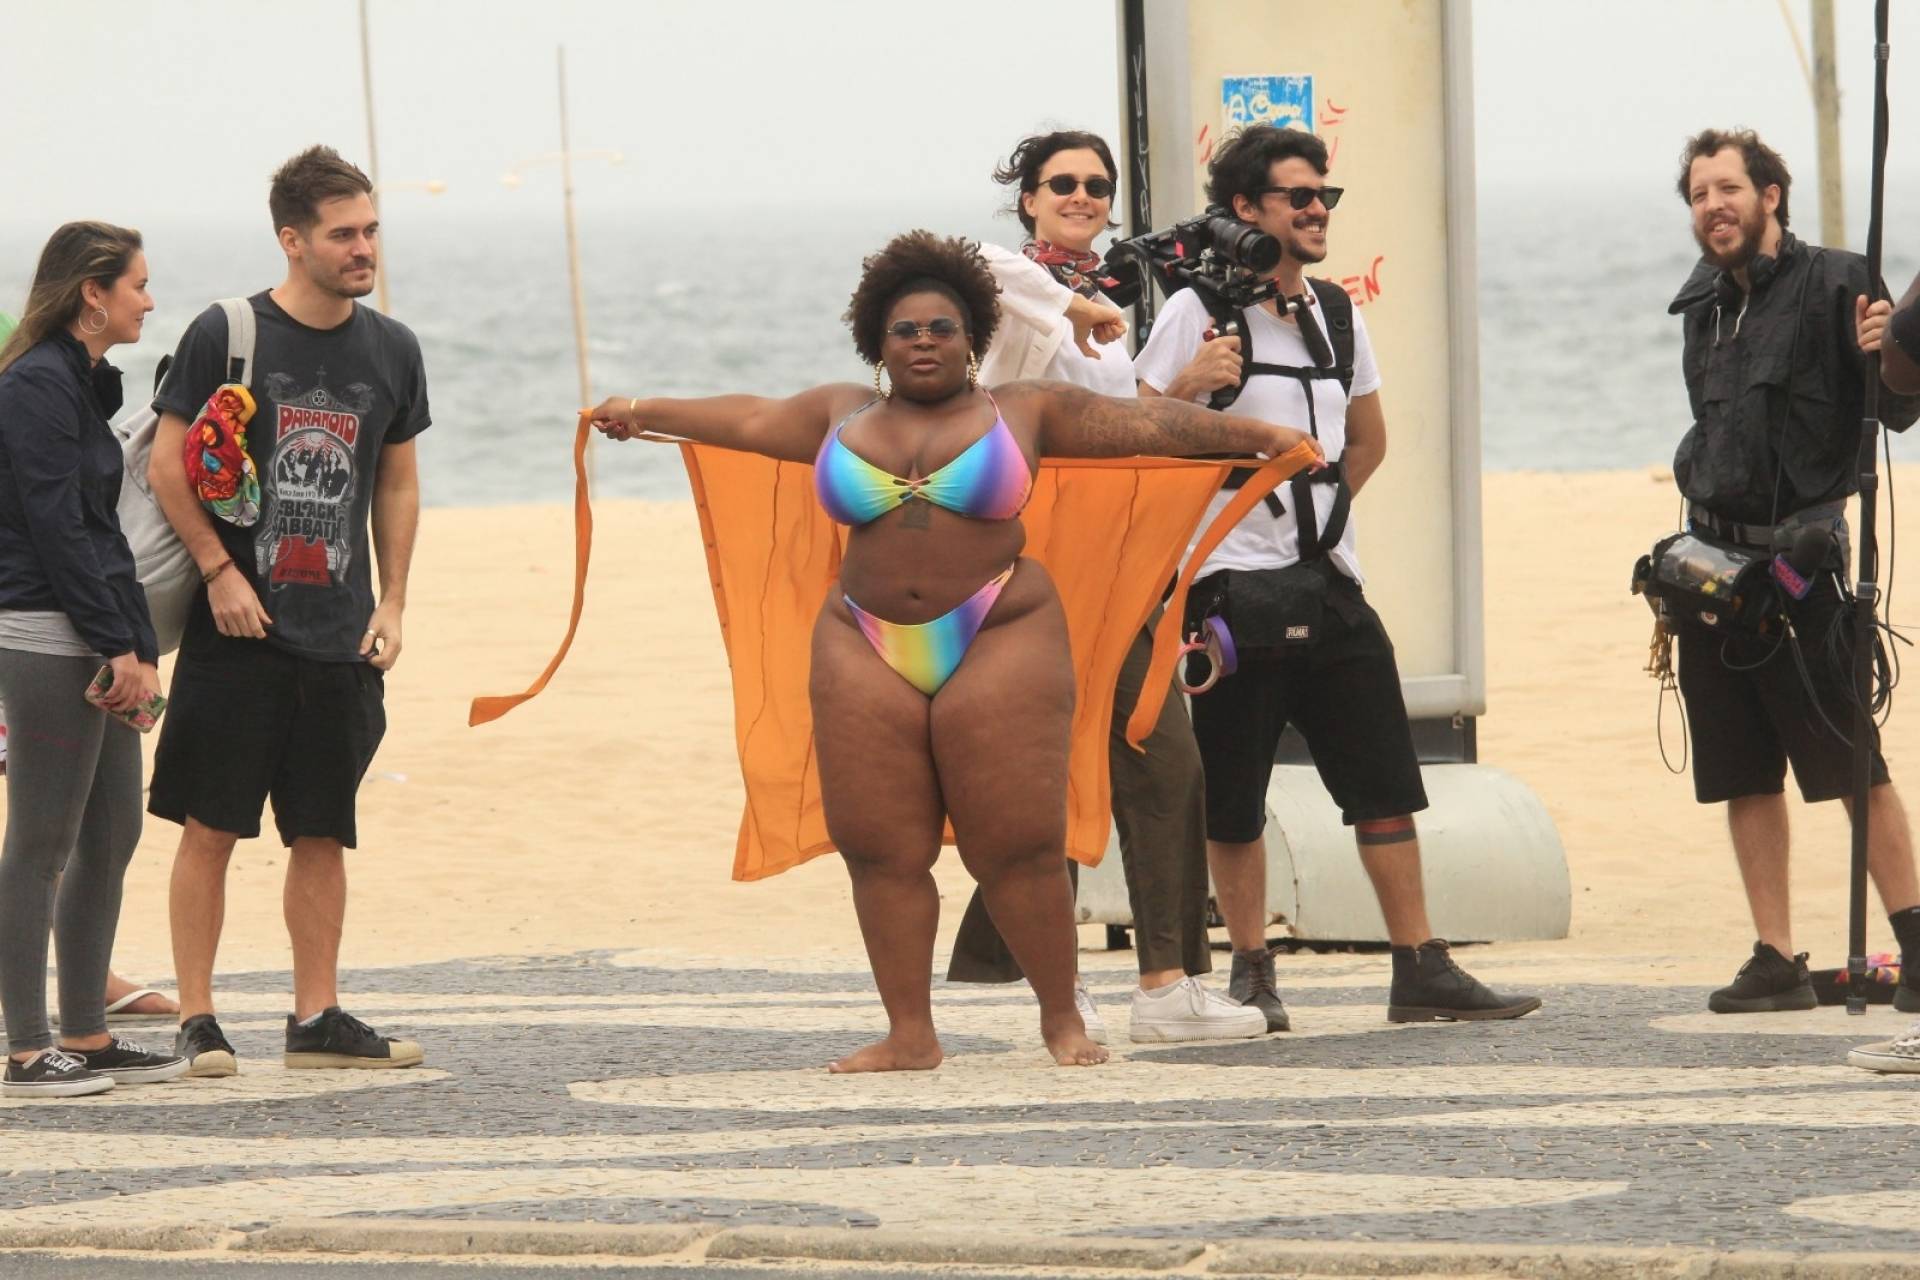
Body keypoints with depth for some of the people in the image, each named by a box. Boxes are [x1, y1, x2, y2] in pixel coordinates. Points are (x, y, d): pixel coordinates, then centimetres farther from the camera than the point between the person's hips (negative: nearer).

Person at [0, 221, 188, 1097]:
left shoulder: (82, 384, 17)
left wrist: (139, 648, 11)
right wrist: (119, 646, -15)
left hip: (94, 644, 10)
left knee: (112, 836, 12)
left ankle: (86, 1037, 19)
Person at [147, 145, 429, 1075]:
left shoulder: (390, 350, 8)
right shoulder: (225, 335, -6)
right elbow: (166, 465, -5)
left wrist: (391, 605, 10)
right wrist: (219, 572, -12)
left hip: (340, 640, 4)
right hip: (237, 632, -4)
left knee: (322, 834, 8)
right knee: (211, 826, -1)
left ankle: (317, 1018, 14)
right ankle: (197, 1019, 4)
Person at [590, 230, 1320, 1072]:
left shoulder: (1024, 413, 7)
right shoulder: (842, 419, 15)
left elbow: (1146, 425, 7)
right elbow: (750, 419, 27)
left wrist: (1252, 434, 3)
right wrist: (643, 415, 37)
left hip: (999, 644, -3)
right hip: (867, 651, 3)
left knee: (1017, 846, -5)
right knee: (884, 851, -1)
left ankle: (1062, 1020, 8)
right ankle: (909, 1034, 5)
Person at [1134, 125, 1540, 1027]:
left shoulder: (1337, 314, 14)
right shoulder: (1199, 315, -5)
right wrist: (1189, 384, -25)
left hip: (1329, 580, 5)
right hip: (1233, 582, -5)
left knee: (1387, 782, 0)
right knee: (1233, 797, -1)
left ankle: (1421, 969, 2)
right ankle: (1252, 973, 10)